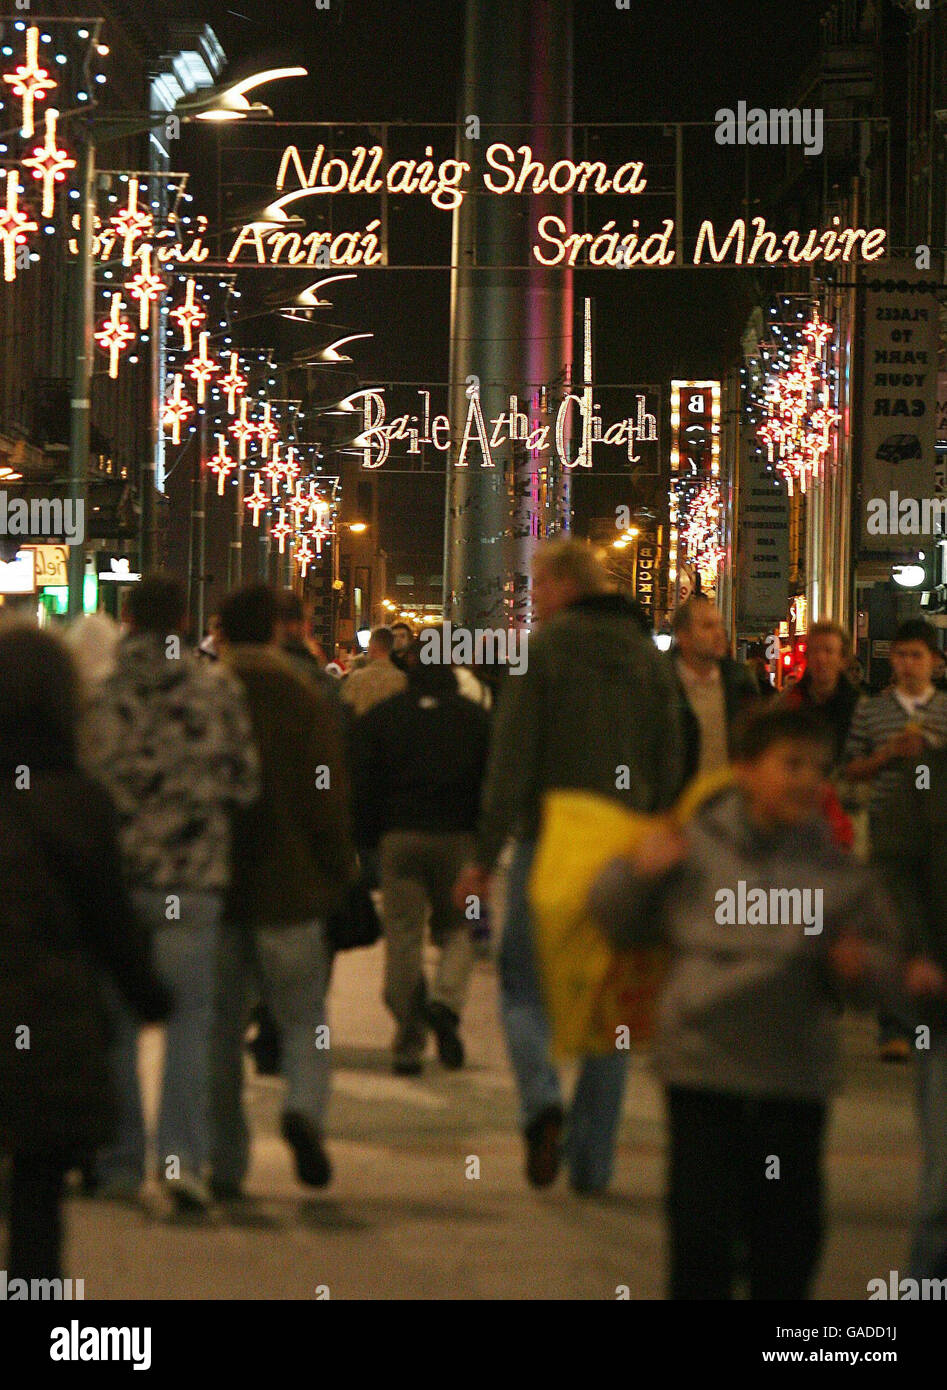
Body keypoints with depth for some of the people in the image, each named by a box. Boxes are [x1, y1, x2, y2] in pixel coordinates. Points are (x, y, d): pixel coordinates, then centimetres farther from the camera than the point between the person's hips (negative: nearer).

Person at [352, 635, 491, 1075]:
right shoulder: (476, 718, 5)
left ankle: (408, 1045, 4)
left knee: (402, 935, 3)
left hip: (399, 837, 0)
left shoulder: (379, 718, 4)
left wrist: (366, 841, 9)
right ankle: (447, 999, -16)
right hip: (458, 837, 0)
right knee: (456, 926, 13)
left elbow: (362, 786, 2)